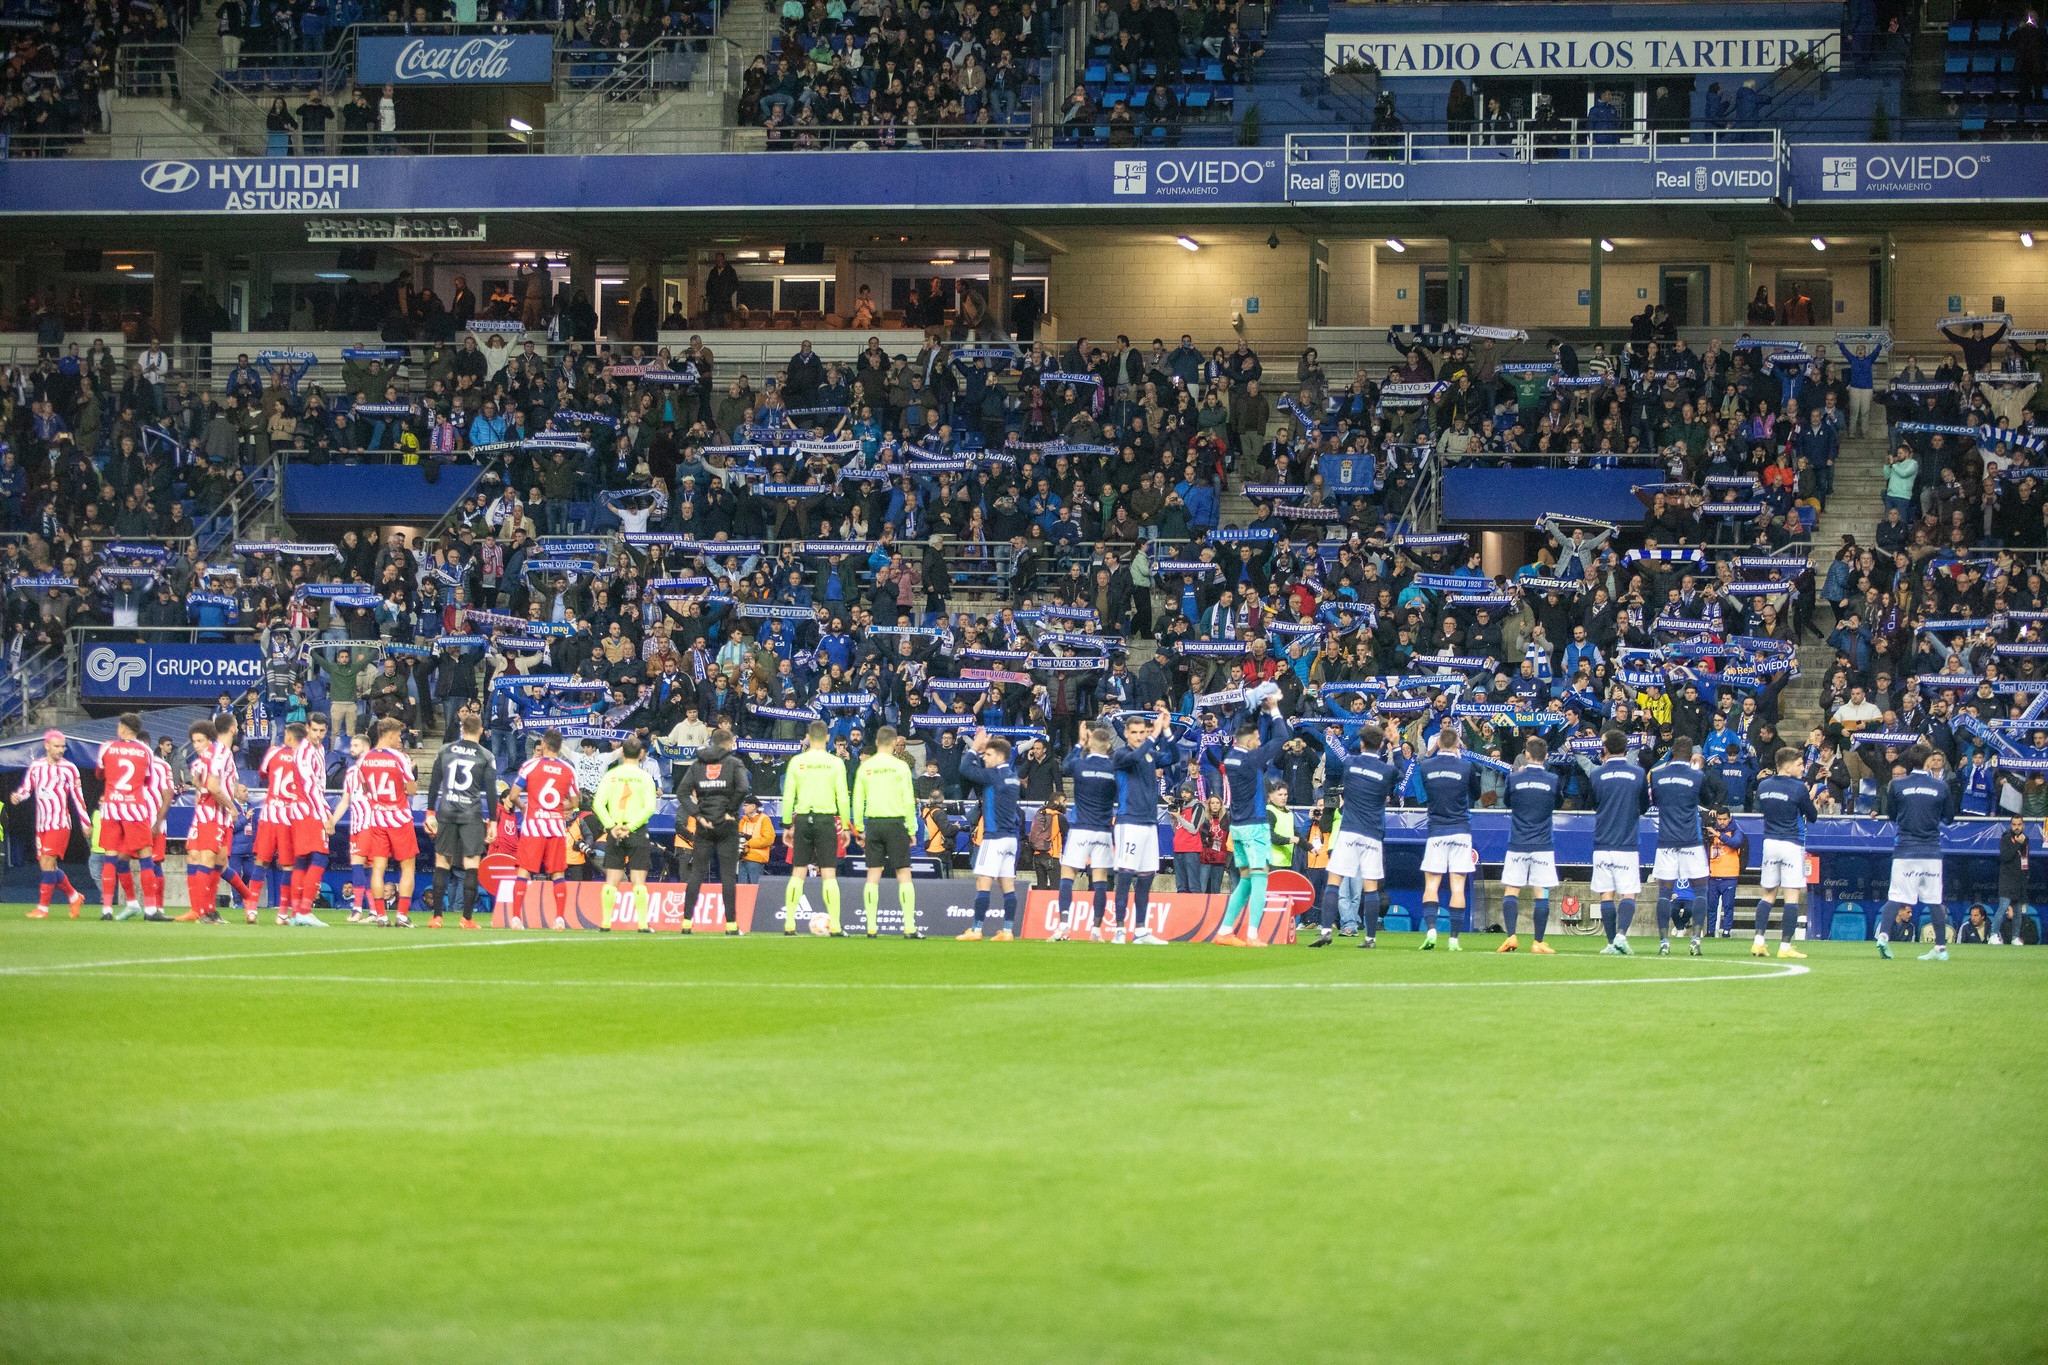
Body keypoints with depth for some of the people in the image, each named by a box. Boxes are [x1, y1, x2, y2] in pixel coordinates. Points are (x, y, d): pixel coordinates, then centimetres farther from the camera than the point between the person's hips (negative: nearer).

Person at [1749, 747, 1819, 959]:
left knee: (1767, 894, 12)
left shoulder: (1763, 786, 5)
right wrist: (1810, 798, 18)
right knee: (1792, 896, -2)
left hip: (1769, 843, 5)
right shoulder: (1799, 789, -11)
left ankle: (1758, 942, 3)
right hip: (1792, 845, -5)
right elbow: (1812, 816, -2)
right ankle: (1785, 946, -5)